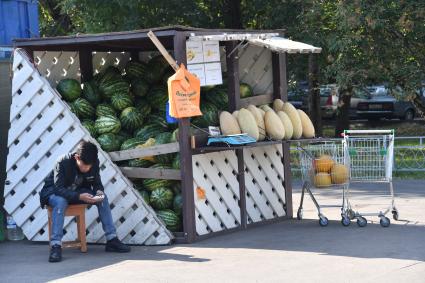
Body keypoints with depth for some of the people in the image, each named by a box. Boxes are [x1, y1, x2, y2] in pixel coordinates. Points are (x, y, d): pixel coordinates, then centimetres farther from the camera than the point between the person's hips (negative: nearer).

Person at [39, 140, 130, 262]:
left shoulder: (94, 163, -15)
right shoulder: (62, 162, -30)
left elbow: (97, 183, -3)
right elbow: (59, 189, -33)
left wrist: (99, 192, -28)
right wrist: (79, 197, -47)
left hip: (78, 192, 5)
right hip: (55, 192, -5)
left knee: (103, 198, -16)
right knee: (60, 202, -39)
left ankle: (112, 240, -14)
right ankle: (55, 246, -42)